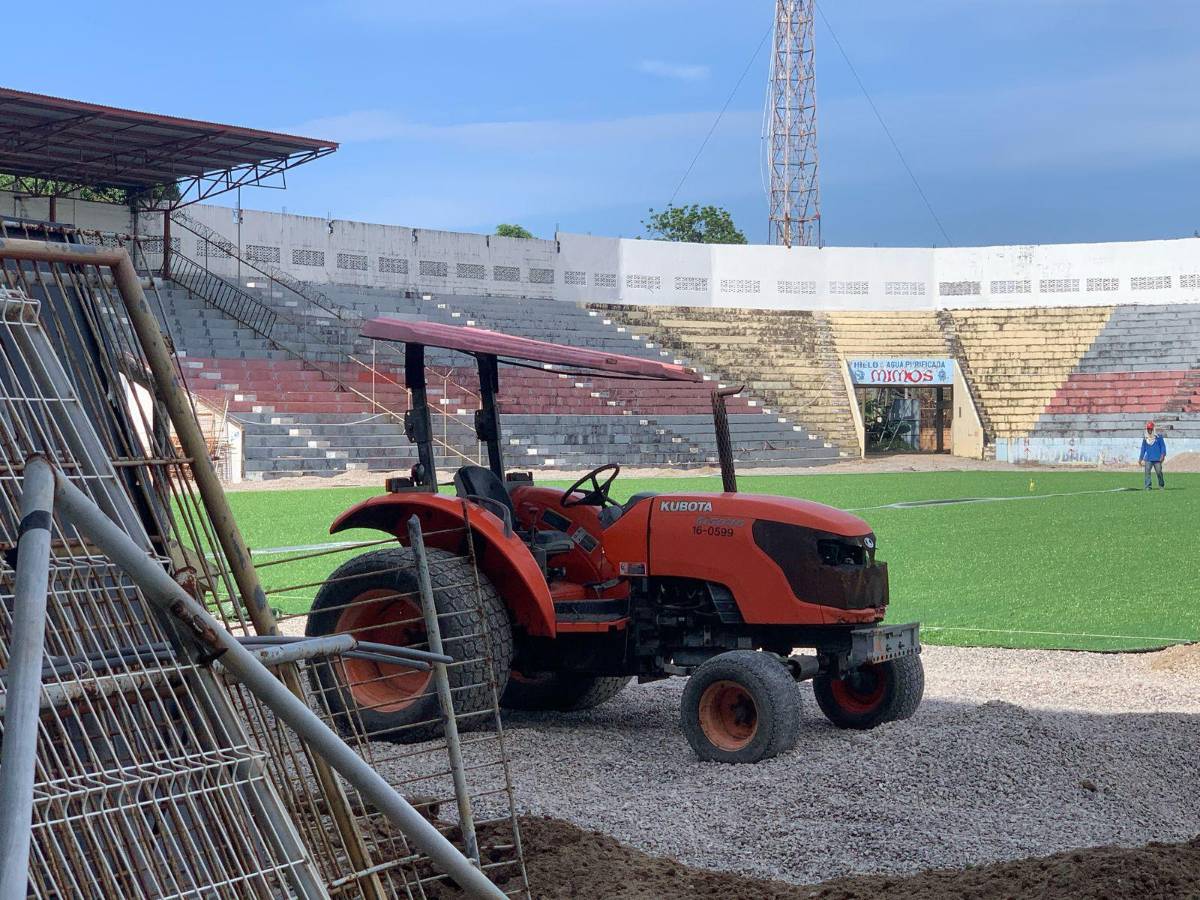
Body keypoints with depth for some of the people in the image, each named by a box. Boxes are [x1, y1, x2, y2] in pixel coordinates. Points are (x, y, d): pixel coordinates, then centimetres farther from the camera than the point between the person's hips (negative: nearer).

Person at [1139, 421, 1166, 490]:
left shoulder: (1158, 436, 2)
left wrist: (1163, 455, -11)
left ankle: (1161, 485, 19)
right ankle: (1148, 486, -10)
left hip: (1157, 459, -2)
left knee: (1159, 472, 1)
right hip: (1148, 459, 2)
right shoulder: (1145, 438, 11)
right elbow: (1143, 448, 18)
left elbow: (1163, 446, 1)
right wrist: (1141, 458, 16)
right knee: (1147, 471, -10)